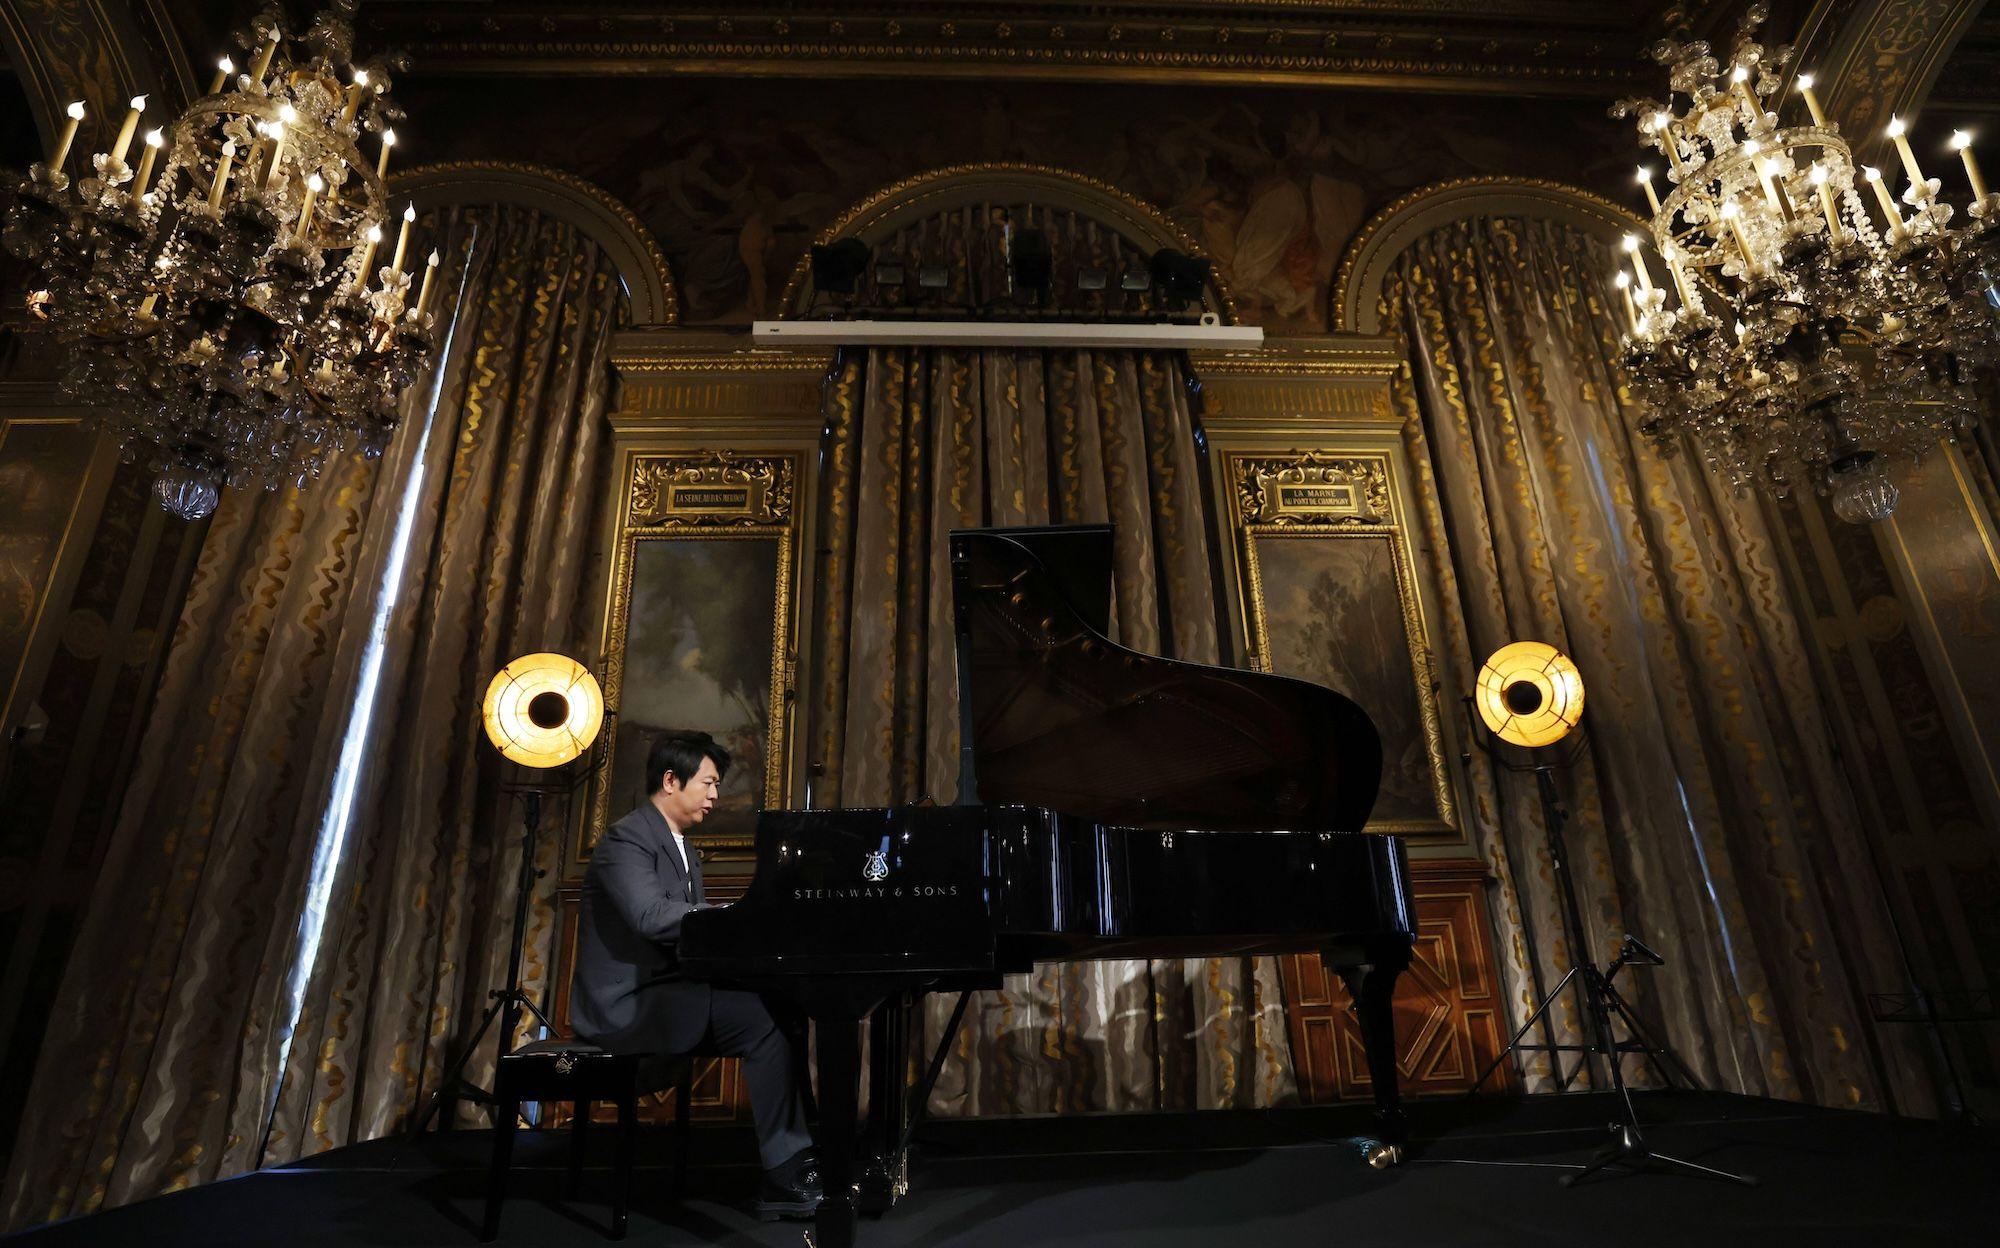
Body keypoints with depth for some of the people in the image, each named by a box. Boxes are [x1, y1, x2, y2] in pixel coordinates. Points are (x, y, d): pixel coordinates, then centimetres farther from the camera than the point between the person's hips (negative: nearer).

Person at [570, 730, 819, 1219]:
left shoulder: (681, 847, 18)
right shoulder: (626, 838, -12)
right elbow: (652, 916, -28)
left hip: (668, 993, 9)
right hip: (626, 1003, -9)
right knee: (768, 1018, -23)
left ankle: (800, 1157, -7)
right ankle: (786, 1174, -17)